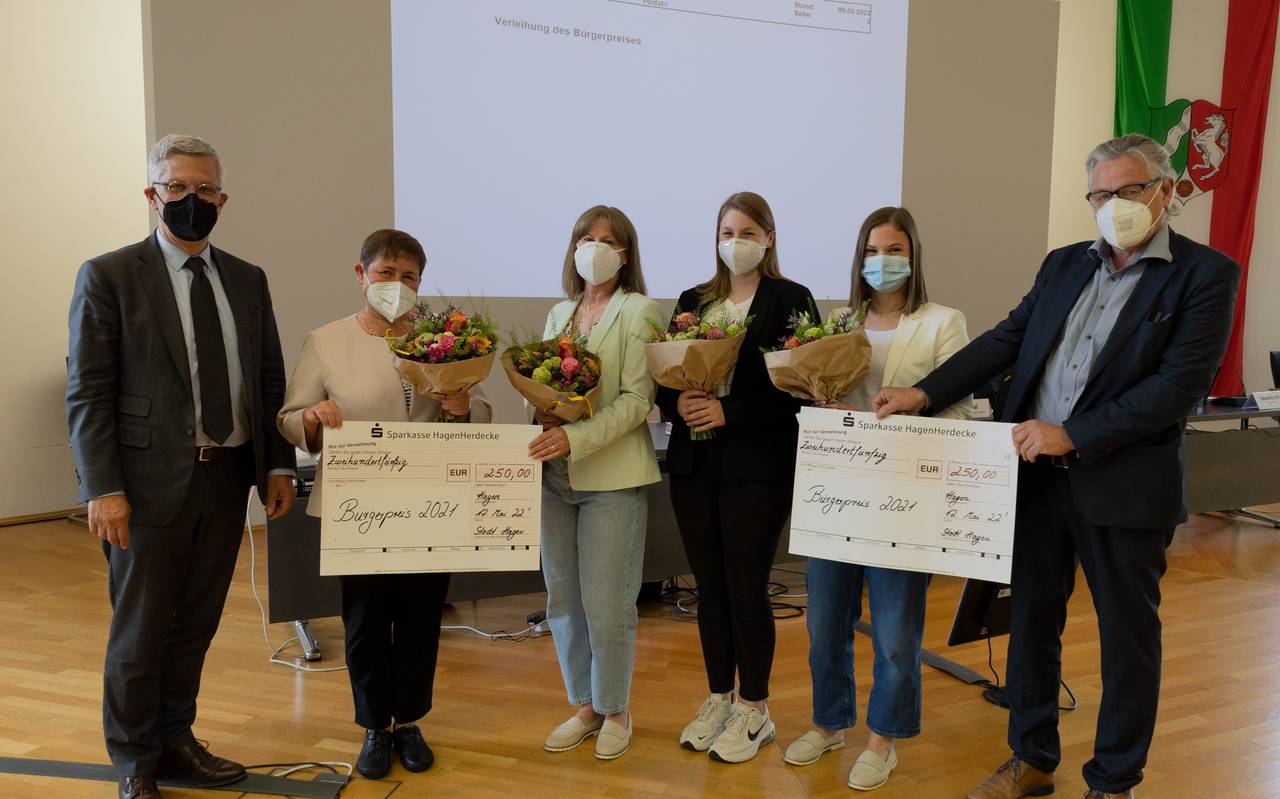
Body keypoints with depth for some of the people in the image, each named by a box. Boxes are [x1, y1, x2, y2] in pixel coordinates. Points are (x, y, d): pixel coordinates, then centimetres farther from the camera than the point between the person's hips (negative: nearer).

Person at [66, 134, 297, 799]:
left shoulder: (247, 280, 10)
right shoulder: (108, 277, -5)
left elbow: (269, 380, 12)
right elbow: (87, 393, -8)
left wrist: (278, 464, 5)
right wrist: (102, 488, -14)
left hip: (228, 479, 5)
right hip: (151, 481, -4)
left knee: (195, 625, 16)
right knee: (140, 629, 8)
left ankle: (174, 741, 34)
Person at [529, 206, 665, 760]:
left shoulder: (638, 311, -3)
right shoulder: (559, 313, 15)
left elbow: (637, 399, -12)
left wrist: (575, 438, -23)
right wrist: (540, 414, -6)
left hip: (612, 475, -6)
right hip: (555, 474, 6)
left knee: (606, 604, -1)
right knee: (562, 598, 11)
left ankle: (615, 711, 21)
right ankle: (585, 707, 28)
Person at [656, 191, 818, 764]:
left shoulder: (791, 300, -2)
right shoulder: (693, 301, 13)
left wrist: (728, 411, -19)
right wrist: (677, 403, -13)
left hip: (757, 465, -4)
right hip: (694, 463, 5)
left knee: (746, 588, 2)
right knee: (710, 587, 12)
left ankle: (753, 710, 20)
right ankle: (719, 698, 28)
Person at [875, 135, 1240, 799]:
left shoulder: (1204, 273, -7)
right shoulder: (1065, 264, 10)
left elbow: (1181, 385, -16)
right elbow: (1005, 341, 7)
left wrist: (1072, 436, -19)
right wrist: (922, 394, -5)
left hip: (1124, 484, -5)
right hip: (1037, 473, 5)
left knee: (1127, 636, 11)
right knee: (1031, 621, 15)